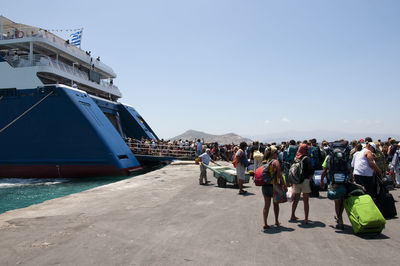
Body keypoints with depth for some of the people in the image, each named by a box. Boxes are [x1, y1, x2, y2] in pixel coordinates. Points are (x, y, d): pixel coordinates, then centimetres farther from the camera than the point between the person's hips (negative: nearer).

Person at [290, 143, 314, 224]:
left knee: (296, 200, 17)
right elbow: (311, 171, -13)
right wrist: (309, 178, 4)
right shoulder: (306, 158, -10)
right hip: (305, 181, -5)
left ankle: (293, 216, 26)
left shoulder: (295, 158, 5)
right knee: (306, 201, 3)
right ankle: (306, 219, 4)